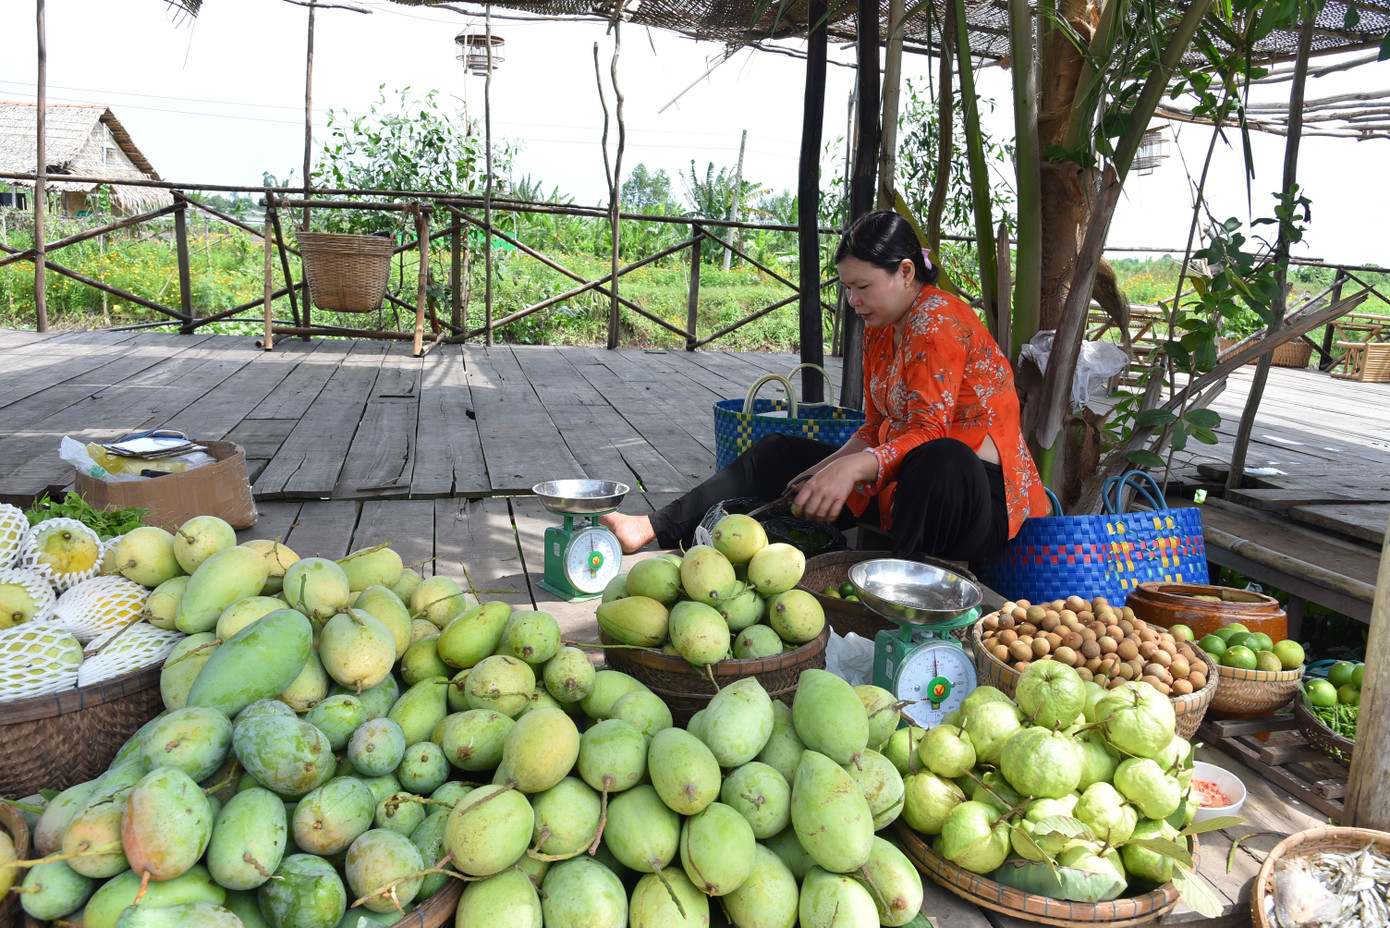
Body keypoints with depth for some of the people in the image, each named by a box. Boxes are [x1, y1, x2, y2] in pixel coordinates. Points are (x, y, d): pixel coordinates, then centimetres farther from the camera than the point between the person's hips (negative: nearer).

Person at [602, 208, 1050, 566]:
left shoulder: (940, 322, -16)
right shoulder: (879, 331, 12)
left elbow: (930, 434, -25)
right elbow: (876, 429, 12)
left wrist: (851, 468, -36)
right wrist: (829, 467, -5)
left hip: (971, 486, -8)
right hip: (900, 481, 9)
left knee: (940, 461, -45)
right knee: (779, 453, 5)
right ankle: (658, 528, 1)